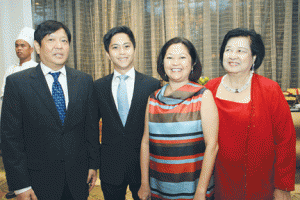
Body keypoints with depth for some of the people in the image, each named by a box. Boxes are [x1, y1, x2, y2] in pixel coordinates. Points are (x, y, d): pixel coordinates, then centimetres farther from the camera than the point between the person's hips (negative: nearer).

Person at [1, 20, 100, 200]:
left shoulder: (85, 81, 1)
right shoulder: (17, 83, -7)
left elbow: (92, 126, 5)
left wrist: (93, 165, 5)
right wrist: (20, 185, -9)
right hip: (39, 179, -2)